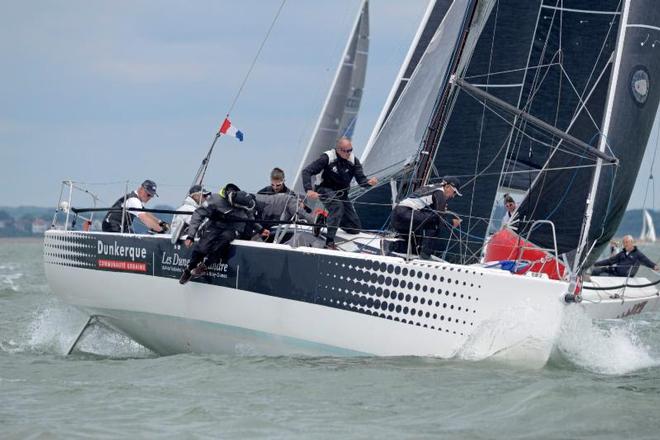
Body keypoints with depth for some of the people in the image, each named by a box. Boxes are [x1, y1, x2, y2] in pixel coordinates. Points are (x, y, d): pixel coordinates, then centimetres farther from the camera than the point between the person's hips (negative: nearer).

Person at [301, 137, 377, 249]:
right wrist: (309, 190, -36)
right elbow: (307, 171, -20)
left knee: (355, 228, 1)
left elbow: (361, 180, -11)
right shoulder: (327, 158, -18)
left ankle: (327, 218, 27)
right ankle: (329, 242, -36)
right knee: (337, 205, -39)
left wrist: (369, 182, -36)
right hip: (326, 191, -5)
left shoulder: (353, 161, -6)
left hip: (342, 194, 5)